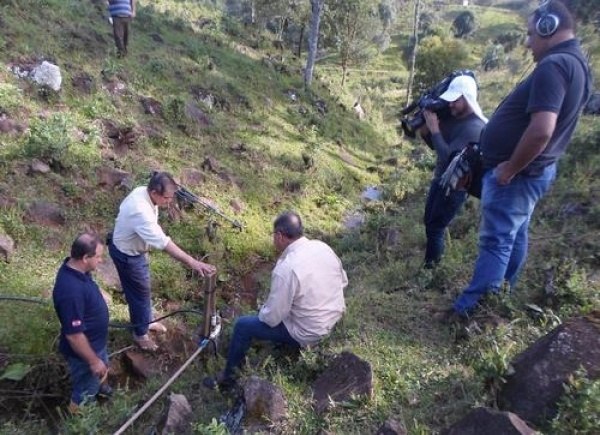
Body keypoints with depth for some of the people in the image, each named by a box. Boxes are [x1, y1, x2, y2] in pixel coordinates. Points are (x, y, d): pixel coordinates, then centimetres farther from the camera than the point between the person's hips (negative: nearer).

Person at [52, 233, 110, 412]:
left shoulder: (74, 268, -11)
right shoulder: (71, 291, -41)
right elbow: (74, 335, -33)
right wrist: (93, 361, -19)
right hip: (84, 351, -9)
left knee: (101, 372, 36)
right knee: (85, 392, 19)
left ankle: (97, 384, 65)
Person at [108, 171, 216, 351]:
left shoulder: (142, 191, -11)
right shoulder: (141, 212, -40)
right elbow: (164, 243, -46)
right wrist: (192, 262, -49)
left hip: (132, 248, 9)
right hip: (127, 255, -9)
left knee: (141, 289, 25)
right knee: (140, 292, 10)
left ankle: (145, 320, 48)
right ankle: (140, 333, 32)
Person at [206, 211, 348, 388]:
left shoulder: (286, 269, -30)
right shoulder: (322, 247, -8)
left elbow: (272, 318, -21)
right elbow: (343, 281, 7)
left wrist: (262, 312, 1)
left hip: (307, 332, -7)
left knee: (243, 325, 6)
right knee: (269, 305, 29)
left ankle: (228, 375, 27)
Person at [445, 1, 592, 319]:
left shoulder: (553, 66, -22)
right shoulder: (576, 64, 11)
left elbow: (541, 130, -33)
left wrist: (509, 169, -21)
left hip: (517, 174, -10)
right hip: (535, 170, 10)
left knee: (495, 241, -3)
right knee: (515, 234, 19)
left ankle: (470, 308, 7)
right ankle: (501, 296, 35)